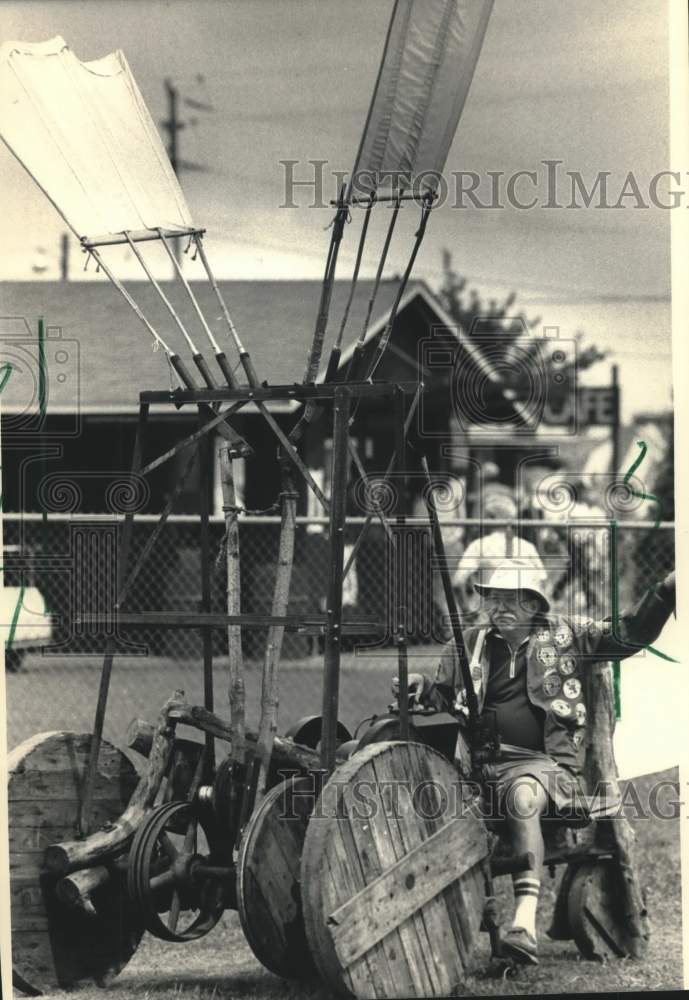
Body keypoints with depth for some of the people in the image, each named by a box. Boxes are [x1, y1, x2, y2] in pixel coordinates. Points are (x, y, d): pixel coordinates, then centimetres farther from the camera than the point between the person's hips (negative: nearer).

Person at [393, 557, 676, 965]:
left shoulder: (565, 636, 13)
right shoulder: (468, 644, 20)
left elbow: (629, 634, 10)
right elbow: (446, 698, 33)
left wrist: (667, 590, -4)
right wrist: (422, 687, 10)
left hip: (541, 762, -3)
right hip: (480, 763, 3)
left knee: (523, 794, -39)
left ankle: (525, 922, -48)